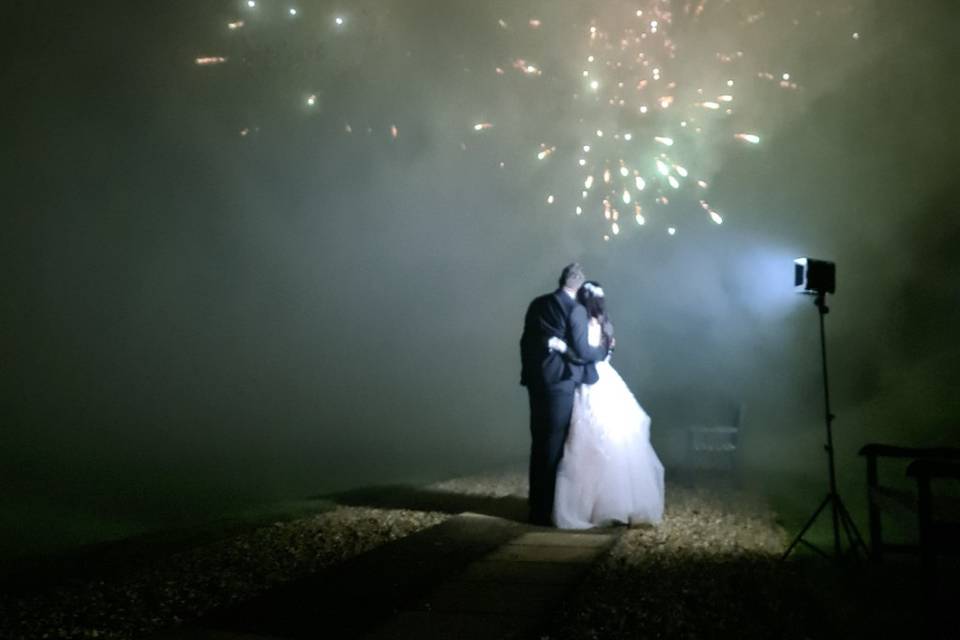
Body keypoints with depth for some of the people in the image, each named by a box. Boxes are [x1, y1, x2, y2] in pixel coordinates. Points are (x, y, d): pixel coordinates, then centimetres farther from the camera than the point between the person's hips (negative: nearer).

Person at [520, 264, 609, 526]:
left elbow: (526, 341, 12)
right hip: (561, 381, -6)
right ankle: (546, 511, 6)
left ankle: (536, 508, 19)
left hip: (536, 380, 6)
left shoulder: (537, 305, 8)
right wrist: (603, 350, 6)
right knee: (555, 444, 1)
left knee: (539, 443, 13)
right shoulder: (575, 309, -10)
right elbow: (581, 351, -12)